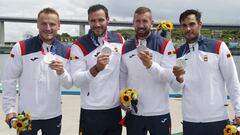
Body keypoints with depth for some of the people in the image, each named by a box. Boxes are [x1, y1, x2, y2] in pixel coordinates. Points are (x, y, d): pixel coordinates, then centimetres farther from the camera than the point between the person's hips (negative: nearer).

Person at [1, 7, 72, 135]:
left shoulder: (66, 52, 0)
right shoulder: (21, 48, -8)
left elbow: (69, 84, 0)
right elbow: (9, 80, -4)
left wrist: (61, 72, -20)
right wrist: (9, 109, -7)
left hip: (54, 116, 3)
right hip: (26, 116, -2)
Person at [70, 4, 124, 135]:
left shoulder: (119, 40, 3)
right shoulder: (79, 45, -10)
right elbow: (76, 80, -17)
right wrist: (96, 69, -31)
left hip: (115, 108, 4)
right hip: (91, 111, -4)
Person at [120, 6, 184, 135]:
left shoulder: (165, 44, -6)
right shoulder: (126, 47, 5)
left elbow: (171, 76, -15)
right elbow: (122, 76, 11)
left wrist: (150, 64, -29)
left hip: (159, 113, -3)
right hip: (133, 113, 3)